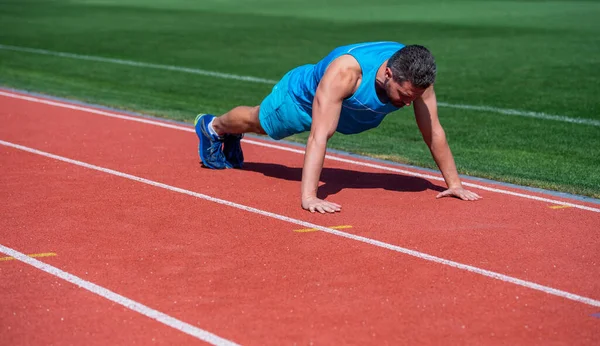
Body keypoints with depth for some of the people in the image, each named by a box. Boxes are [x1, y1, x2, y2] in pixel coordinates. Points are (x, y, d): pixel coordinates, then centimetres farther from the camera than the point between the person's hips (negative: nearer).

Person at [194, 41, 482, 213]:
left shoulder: (414, 76, -36)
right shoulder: (346, 71, -51)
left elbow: (433, 132, -25)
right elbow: (320, 135, -55)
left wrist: (454, 183, -23)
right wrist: (308, 197, -60)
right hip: (303, 95, -5)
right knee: (257, 122, 26)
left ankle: (232, 139, 67)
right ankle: (212, 126, 60)